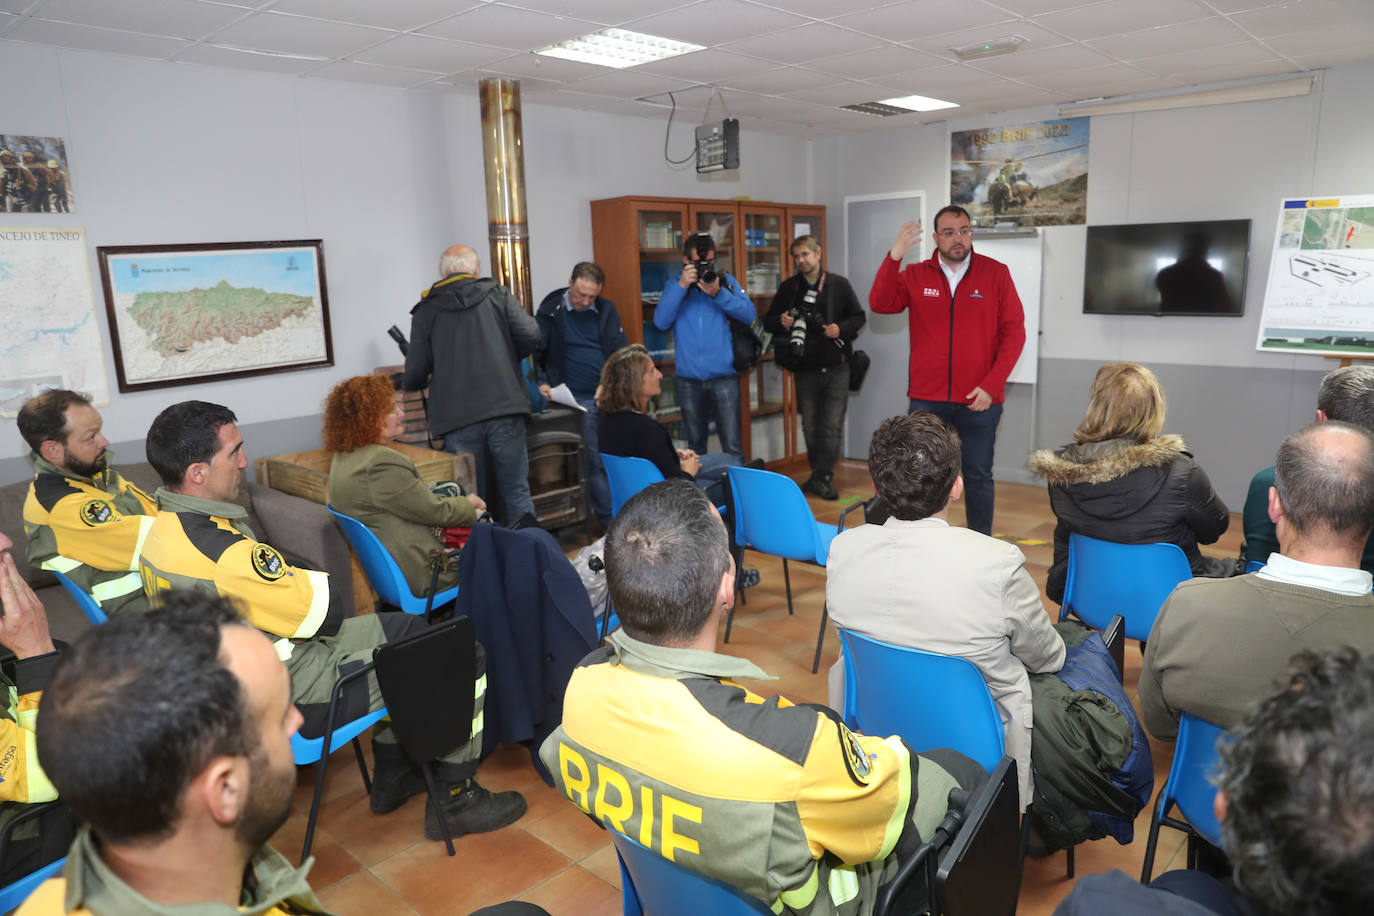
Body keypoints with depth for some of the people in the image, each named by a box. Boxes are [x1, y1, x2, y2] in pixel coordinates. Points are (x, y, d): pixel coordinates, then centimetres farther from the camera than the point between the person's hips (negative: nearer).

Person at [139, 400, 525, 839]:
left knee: (406, 627, 24)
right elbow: (326, 614, -21)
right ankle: (454, 800, 12)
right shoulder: (223, 552, -31)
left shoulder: (164, 527, 2)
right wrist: (311, 578, -2)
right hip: (295, 695, -10)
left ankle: (393, 774, 33)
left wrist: (289, 577, -2)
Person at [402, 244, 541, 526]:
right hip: (505, 410, 0)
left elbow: (414, 377, 3)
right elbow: (530, 336, -4)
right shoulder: (497, 294, 8)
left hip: (458, 420, 0)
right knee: (517, 492, 9)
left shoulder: (427, 310, 7)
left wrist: (409, 383, 26)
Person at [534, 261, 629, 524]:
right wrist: (538, 385, -17)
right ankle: (609, 520, 3)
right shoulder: (551, 311, 1)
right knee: (596, 460, -4)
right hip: (576, 400, -3)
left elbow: (621, 350, 5)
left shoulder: (606, 309, 8)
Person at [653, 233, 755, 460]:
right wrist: (681, 286, -13)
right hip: (688, 379, 1)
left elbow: (750, 315, -4)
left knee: (732, 446, -5)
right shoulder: (675, 285, 8)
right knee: (695, 445, 11)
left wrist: (719, 294, -15)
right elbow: (661, 322, -6)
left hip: (724, 376, -1)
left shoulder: (725, 281, 6)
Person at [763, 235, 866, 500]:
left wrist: (841, 329, -13)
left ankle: (820, 479, -1)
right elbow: (768, 322, 11)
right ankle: (821, 477, 23)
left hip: (835, 367, -3)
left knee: (832, 426, -7)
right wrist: (781, 321, -11)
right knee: (810, 426, 9)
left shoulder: (838, 284, 1)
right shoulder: (788, 287, 7)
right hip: (805, 369, 3)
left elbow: (859, 317, 6)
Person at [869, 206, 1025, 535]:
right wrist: (894, 256, -21)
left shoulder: (996, 273, 0)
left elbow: (1014, 332, -2)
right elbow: (880, 304, -9)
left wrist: (991, 385, -10)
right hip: (926, 398, 1)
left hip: (979, 400, -1)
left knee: (978, 476, 7)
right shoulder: (916, 275, 4)